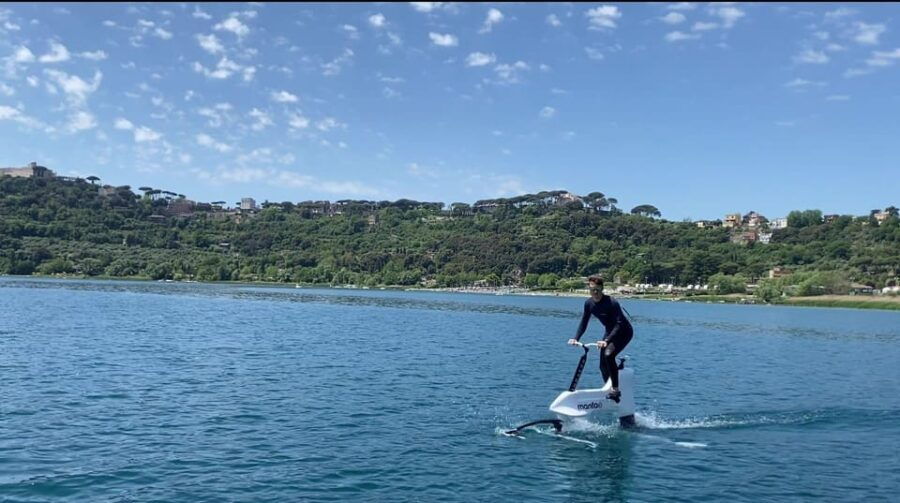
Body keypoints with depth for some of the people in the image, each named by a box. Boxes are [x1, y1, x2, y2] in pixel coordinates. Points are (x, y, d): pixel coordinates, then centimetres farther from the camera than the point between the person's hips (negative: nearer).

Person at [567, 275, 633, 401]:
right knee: (603, 365, 4)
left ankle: (616, 389, -20)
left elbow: (619, 324, -33)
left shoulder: (612, 303, -28)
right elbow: (584, 322, -1)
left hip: (624, 332, -7)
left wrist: (606, 341, -43)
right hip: (610, 332, 7)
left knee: (609, 355, -30)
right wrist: (576, 338, -15)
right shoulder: (589, 303, -8)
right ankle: (608, 389, 23)